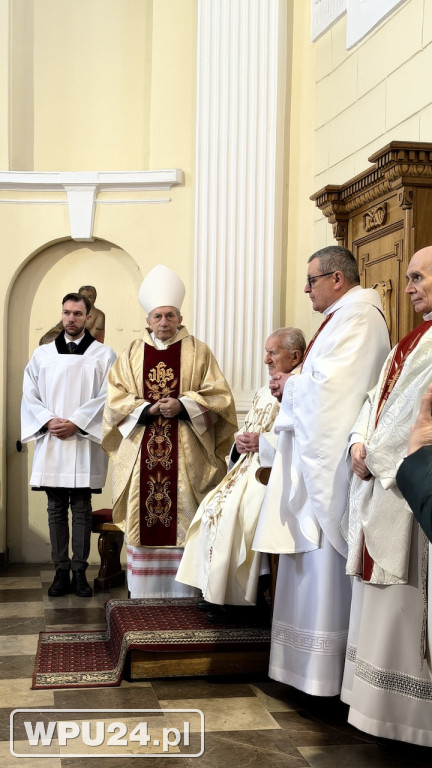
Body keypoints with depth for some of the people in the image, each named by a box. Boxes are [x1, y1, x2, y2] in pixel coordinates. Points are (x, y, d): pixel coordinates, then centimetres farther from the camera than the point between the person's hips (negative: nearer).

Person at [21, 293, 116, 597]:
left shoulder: (104, 354, 4)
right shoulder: (42, 354, 11)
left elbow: (107, 397, -5)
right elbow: (30, 395, 7)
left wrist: (75, 422, -13)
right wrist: (48, 421, -9)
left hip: (84, 442, -2)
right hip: (51, 442, 3)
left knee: (81, 509, 0)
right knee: (56, 509, 4)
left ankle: (79, 572, 6)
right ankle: (62, 571, 9)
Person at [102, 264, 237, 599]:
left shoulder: (198, 352, 7)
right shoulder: (132, 354, 12)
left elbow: (218, 396, 1)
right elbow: (116, 399, 5)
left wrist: (183, 405, -13)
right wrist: (148, 409, -11)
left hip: (186, 453, -1)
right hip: (142, 452, 2)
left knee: (182, 519, -3)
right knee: (145, 519, 0)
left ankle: (183, 592, 3)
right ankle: (145, 592, 8)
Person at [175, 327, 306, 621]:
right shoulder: (265, 393, 22)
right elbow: (246, 430, 26)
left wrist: (261, 442, -17)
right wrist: (241, 442, 3)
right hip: (248, 465, 9)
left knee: (233, 511, -23)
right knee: (213, 506, -5)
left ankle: (231, 595, -12)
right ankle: (214, 589, 0)